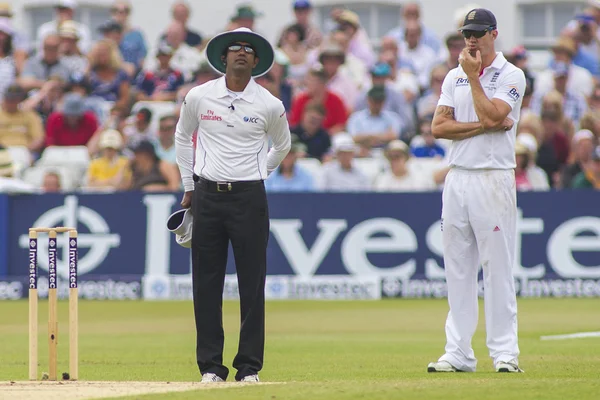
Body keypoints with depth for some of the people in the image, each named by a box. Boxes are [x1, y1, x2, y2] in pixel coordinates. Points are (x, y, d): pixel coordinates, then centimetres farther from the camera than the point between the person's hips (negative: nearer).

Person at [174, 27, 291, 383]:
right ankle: (211, 366, 7)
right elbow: (183, 136, 18)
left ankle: (250, 367, 4)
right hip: (207, 196, 1)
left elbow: (282, 145, 18)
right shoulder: (199, 97, 1)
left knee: (252, 284, -2)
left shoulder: (270, 105, -1)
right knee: (207, 283, 1)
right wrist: (189, 187, 17)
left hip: (249, 197, -1)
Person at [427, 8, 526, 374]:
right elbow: (438, 127, 2)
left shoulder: (512, 76, -1)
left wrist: (473, 76, -9)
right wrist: (485, 125, -9)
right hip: (457, 177, 5)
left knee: (498, 267, -7)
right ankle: (459, 353, 7)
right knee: (458, 269, 5)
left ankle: (505, 353, -5)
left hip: (494, 177, -5)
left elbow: (491, 115, -16)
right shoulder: (455, 77, 14)